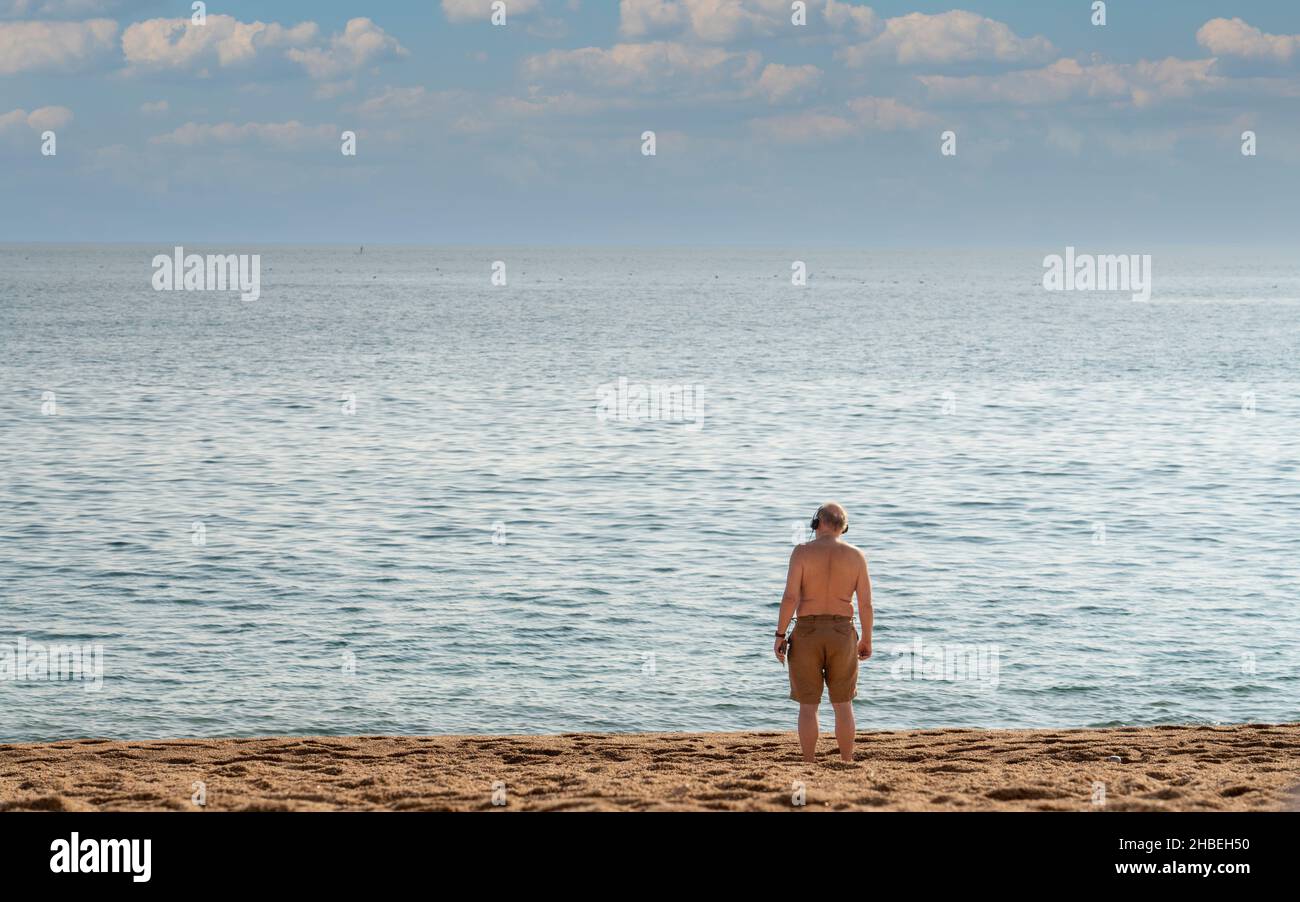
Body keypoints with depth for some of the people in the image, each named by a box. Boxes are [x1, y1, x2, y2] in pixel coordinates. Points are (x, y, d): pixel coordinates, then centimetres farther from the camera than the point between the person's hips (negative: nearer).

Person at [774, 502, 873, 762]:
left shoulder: (802, 552, -8)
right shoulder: (856, 556, -1)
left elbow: (790, 597, -14)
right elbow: (866, 604, -2)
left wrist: (780, 636, -6)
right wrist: (866, 640, 10)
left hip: (807, 634, -2)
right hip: (841, 634, 2)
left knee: (808, 706, 6)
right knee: (843, 705, 13)